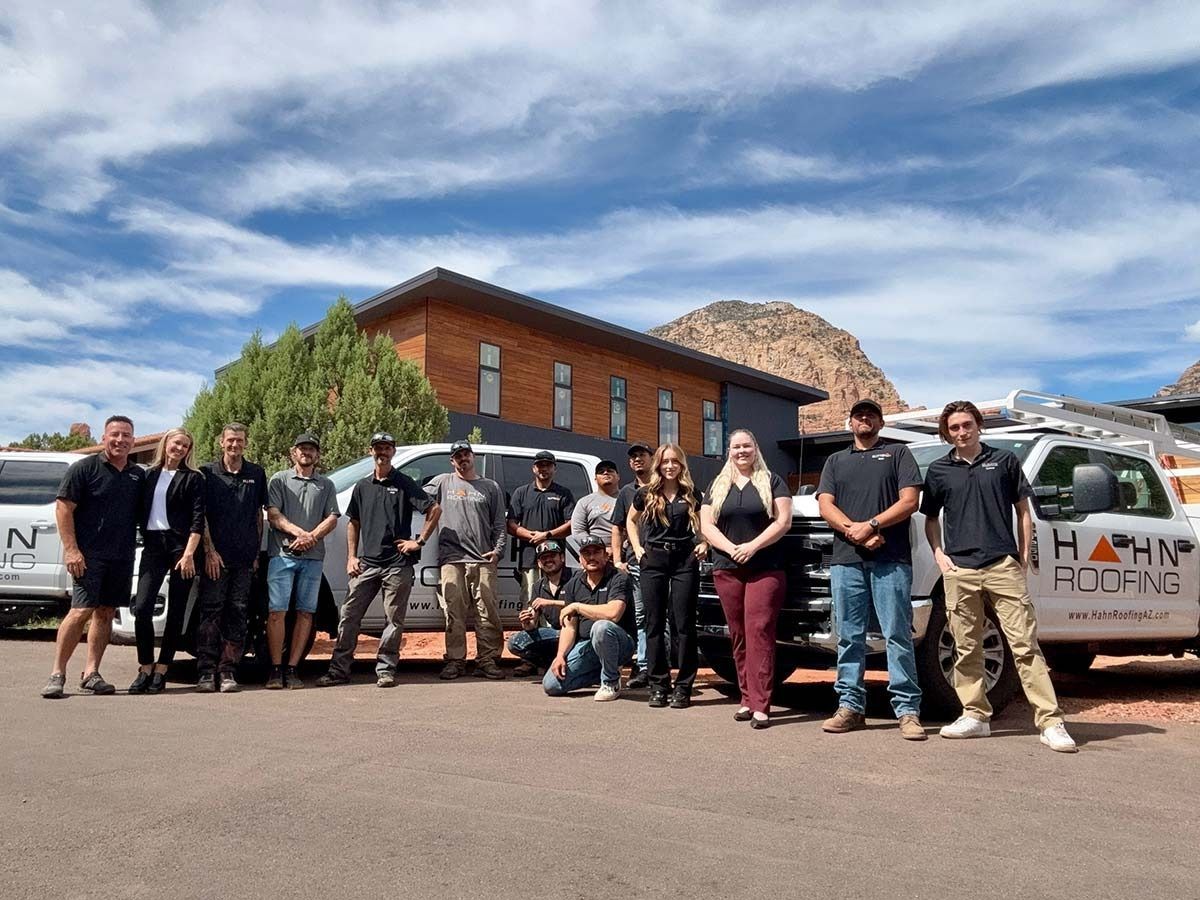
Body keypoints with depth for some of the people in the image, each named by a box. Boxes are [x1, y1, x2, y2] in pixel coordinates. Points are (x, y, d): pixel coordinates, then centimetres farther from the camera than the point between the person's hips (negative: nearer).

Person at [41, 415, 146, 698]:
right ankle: (57, 674, -2)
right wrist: (71, 549, -13)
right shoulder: (85, 468, -2)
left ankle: (91, 673, 14)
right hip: (89, 555, -5)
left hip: (123, 556, 5)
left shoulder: (139, 475, 13)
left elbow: (144, 514, 21)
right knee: (82, 611, -11)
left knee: (106, 612, 7)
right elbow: (63, 508, -6)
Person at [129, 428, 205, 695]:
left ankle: (161, 670, 9)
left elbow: (198, 519, -5)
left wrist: (189, 554, -14)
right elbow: (140, 512, 15)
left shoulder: (193, 478, 1)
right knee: (142, 608, -8)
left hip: (181, 546, -3)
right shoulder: (150, 475, 13)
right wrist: (144, 542, 3)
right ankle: (145, 669, 3)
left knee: (176, 612, 1)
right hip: (153, 545, 3)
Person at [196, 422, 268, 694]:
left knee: (237, 613, 4)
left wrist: (257, 552, 9)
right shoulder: (208, 472, 4)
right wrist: (209, 551, -7)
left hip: (244, 558, 2)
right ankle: (206, 673, 1)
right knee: (211, 612, -3)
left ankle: (228, 672, 9)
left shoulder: (256, 474, 11)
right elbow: (200, 516, 1)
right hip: (215, 556, -2)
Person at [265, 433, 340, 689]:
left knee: (305, 612, 1)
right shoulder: (279, 480, 11)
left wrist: (311, 537, -11)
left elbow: (332, 518, 7)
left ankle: (292, 668, 6)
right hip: (282, 553, -2)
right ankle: (276, 669, 1)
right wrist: (299, 532, -14)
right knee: (277, 611, -6)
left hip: (313, 557, 2)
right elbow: (273, 515, 0)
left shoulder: (326, 485, 17)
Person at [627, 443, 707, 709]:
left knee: (685, 624, -1)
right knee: (655, 624, 3)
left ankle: (683, 687, 5)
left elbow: (703, 524, 18)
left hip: (685, 560, -1)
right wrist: (637, 548, 8)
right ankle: (658, 686, 11)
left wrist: (704, 544, -1)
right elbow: (631, 521, 21)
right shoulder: (646, 494, 7)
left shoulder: (693, 495, 6)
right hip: (653, 561, 1)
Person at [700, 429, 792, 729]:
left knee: (759, 632, -11)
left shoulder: (772, 481, 6)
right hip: (727, 570, 3)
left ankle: (761, 704, -12)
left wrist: (752, 546, -15)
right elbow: (706, 525, 7)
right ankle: (747, 698, 12)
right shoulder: (717, 486, 15)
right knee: (738, 635, 4)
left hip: (766, 569, -3)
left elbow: (783, 521, -4)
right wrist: (731, 549, -10)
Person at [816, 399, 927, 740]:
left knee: (898, 635, -5)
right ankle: (850, 706, 10)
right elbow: (825, 506, 9)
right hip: (846, 560, 3)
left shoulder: (898, 453, 13)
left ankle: (907, 710, -2)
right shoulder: (836, 461, 22)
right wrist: (855, 532, -8)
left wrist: (871, 525, -12)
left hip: (891, 559, -3)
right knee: (849, 637, 4)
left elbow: (909, 501, 0)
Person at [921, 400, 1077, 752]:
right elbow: (931, 519, 20)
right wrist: (939, 555, 5)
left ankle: (1051, 722, -6)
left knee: (1025, 643, -6)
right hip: (959, 570, 2)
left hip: (1003, 565, -2)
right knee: (966, 648, 6)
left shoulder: (1004, 461, 9)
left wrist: (1024, 557, 4)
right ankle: (975, 715, 16)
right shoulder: (939, 470, 13)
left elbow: (1023, 512, 12)